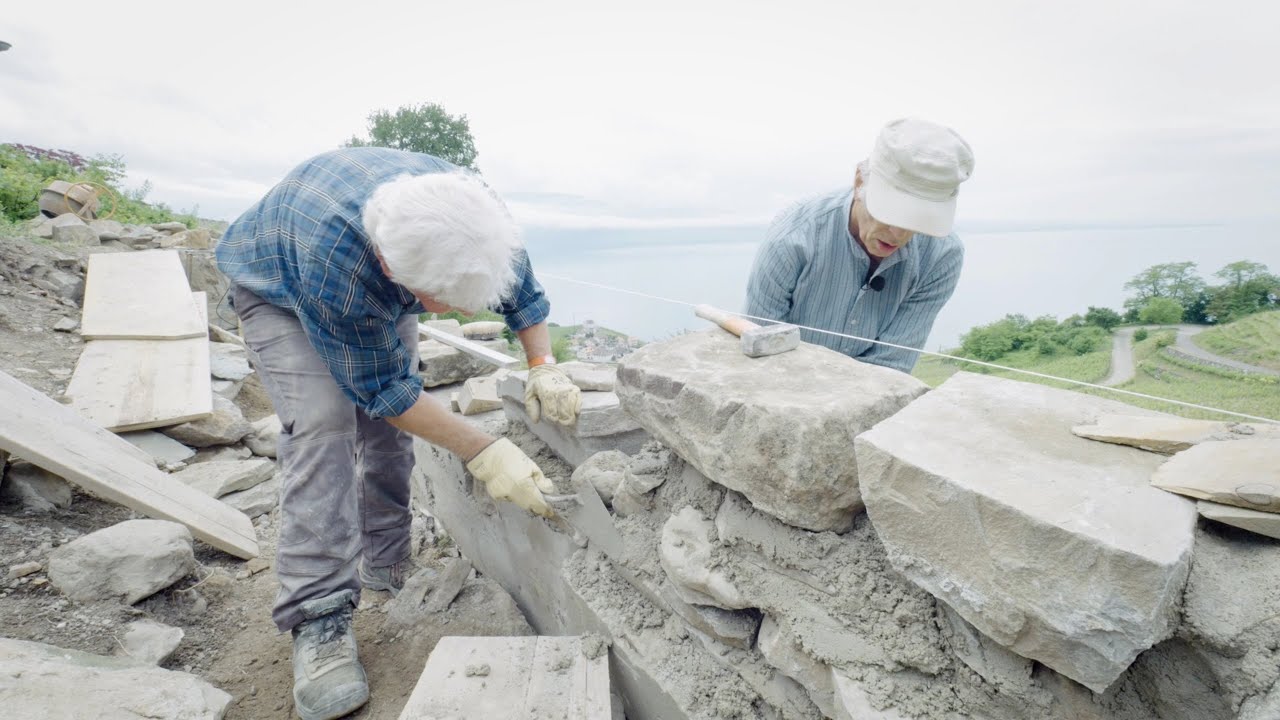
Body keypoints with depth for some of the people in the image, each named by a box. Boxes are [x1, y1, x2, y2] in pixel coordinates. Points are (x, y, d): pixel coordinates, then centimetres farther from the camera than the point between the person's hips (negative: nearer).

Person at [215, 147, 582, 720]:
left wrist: (543, 367, -29)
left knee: (389, 426, -3)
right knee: (324, 424, -24)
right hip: (277, 288, -4)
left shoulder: (473, 215, -33)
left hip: (378, 295, 5)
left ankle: (387, 570, 12)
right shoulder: (333, 257, -45)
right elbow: (382, 388, -34)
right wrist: (483, 453, -37)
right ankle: (317, 619, -17)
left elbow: (522, 291, -13)